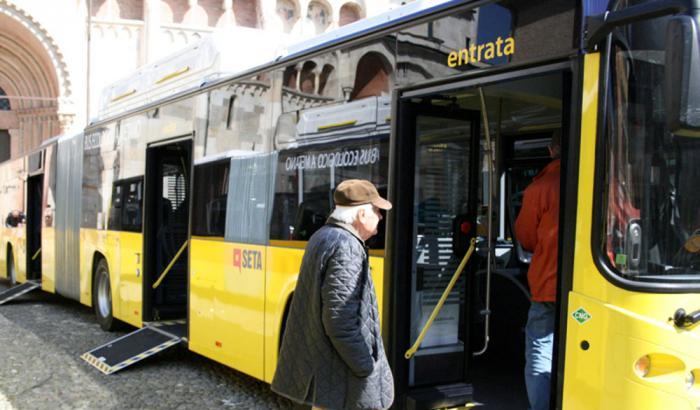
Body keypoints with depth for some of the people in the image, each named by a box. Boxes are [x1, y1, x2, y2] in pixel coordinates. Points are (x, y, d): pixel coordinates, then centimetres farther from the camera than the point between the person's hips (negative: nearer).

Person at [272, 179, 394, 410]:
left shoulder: (321, 237, 9)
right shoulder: (346, 248, -21)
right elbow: (340, 320, -24)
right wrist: (367, 367, -18)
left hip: (315, 358, 10)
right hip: (335, 372, -10)